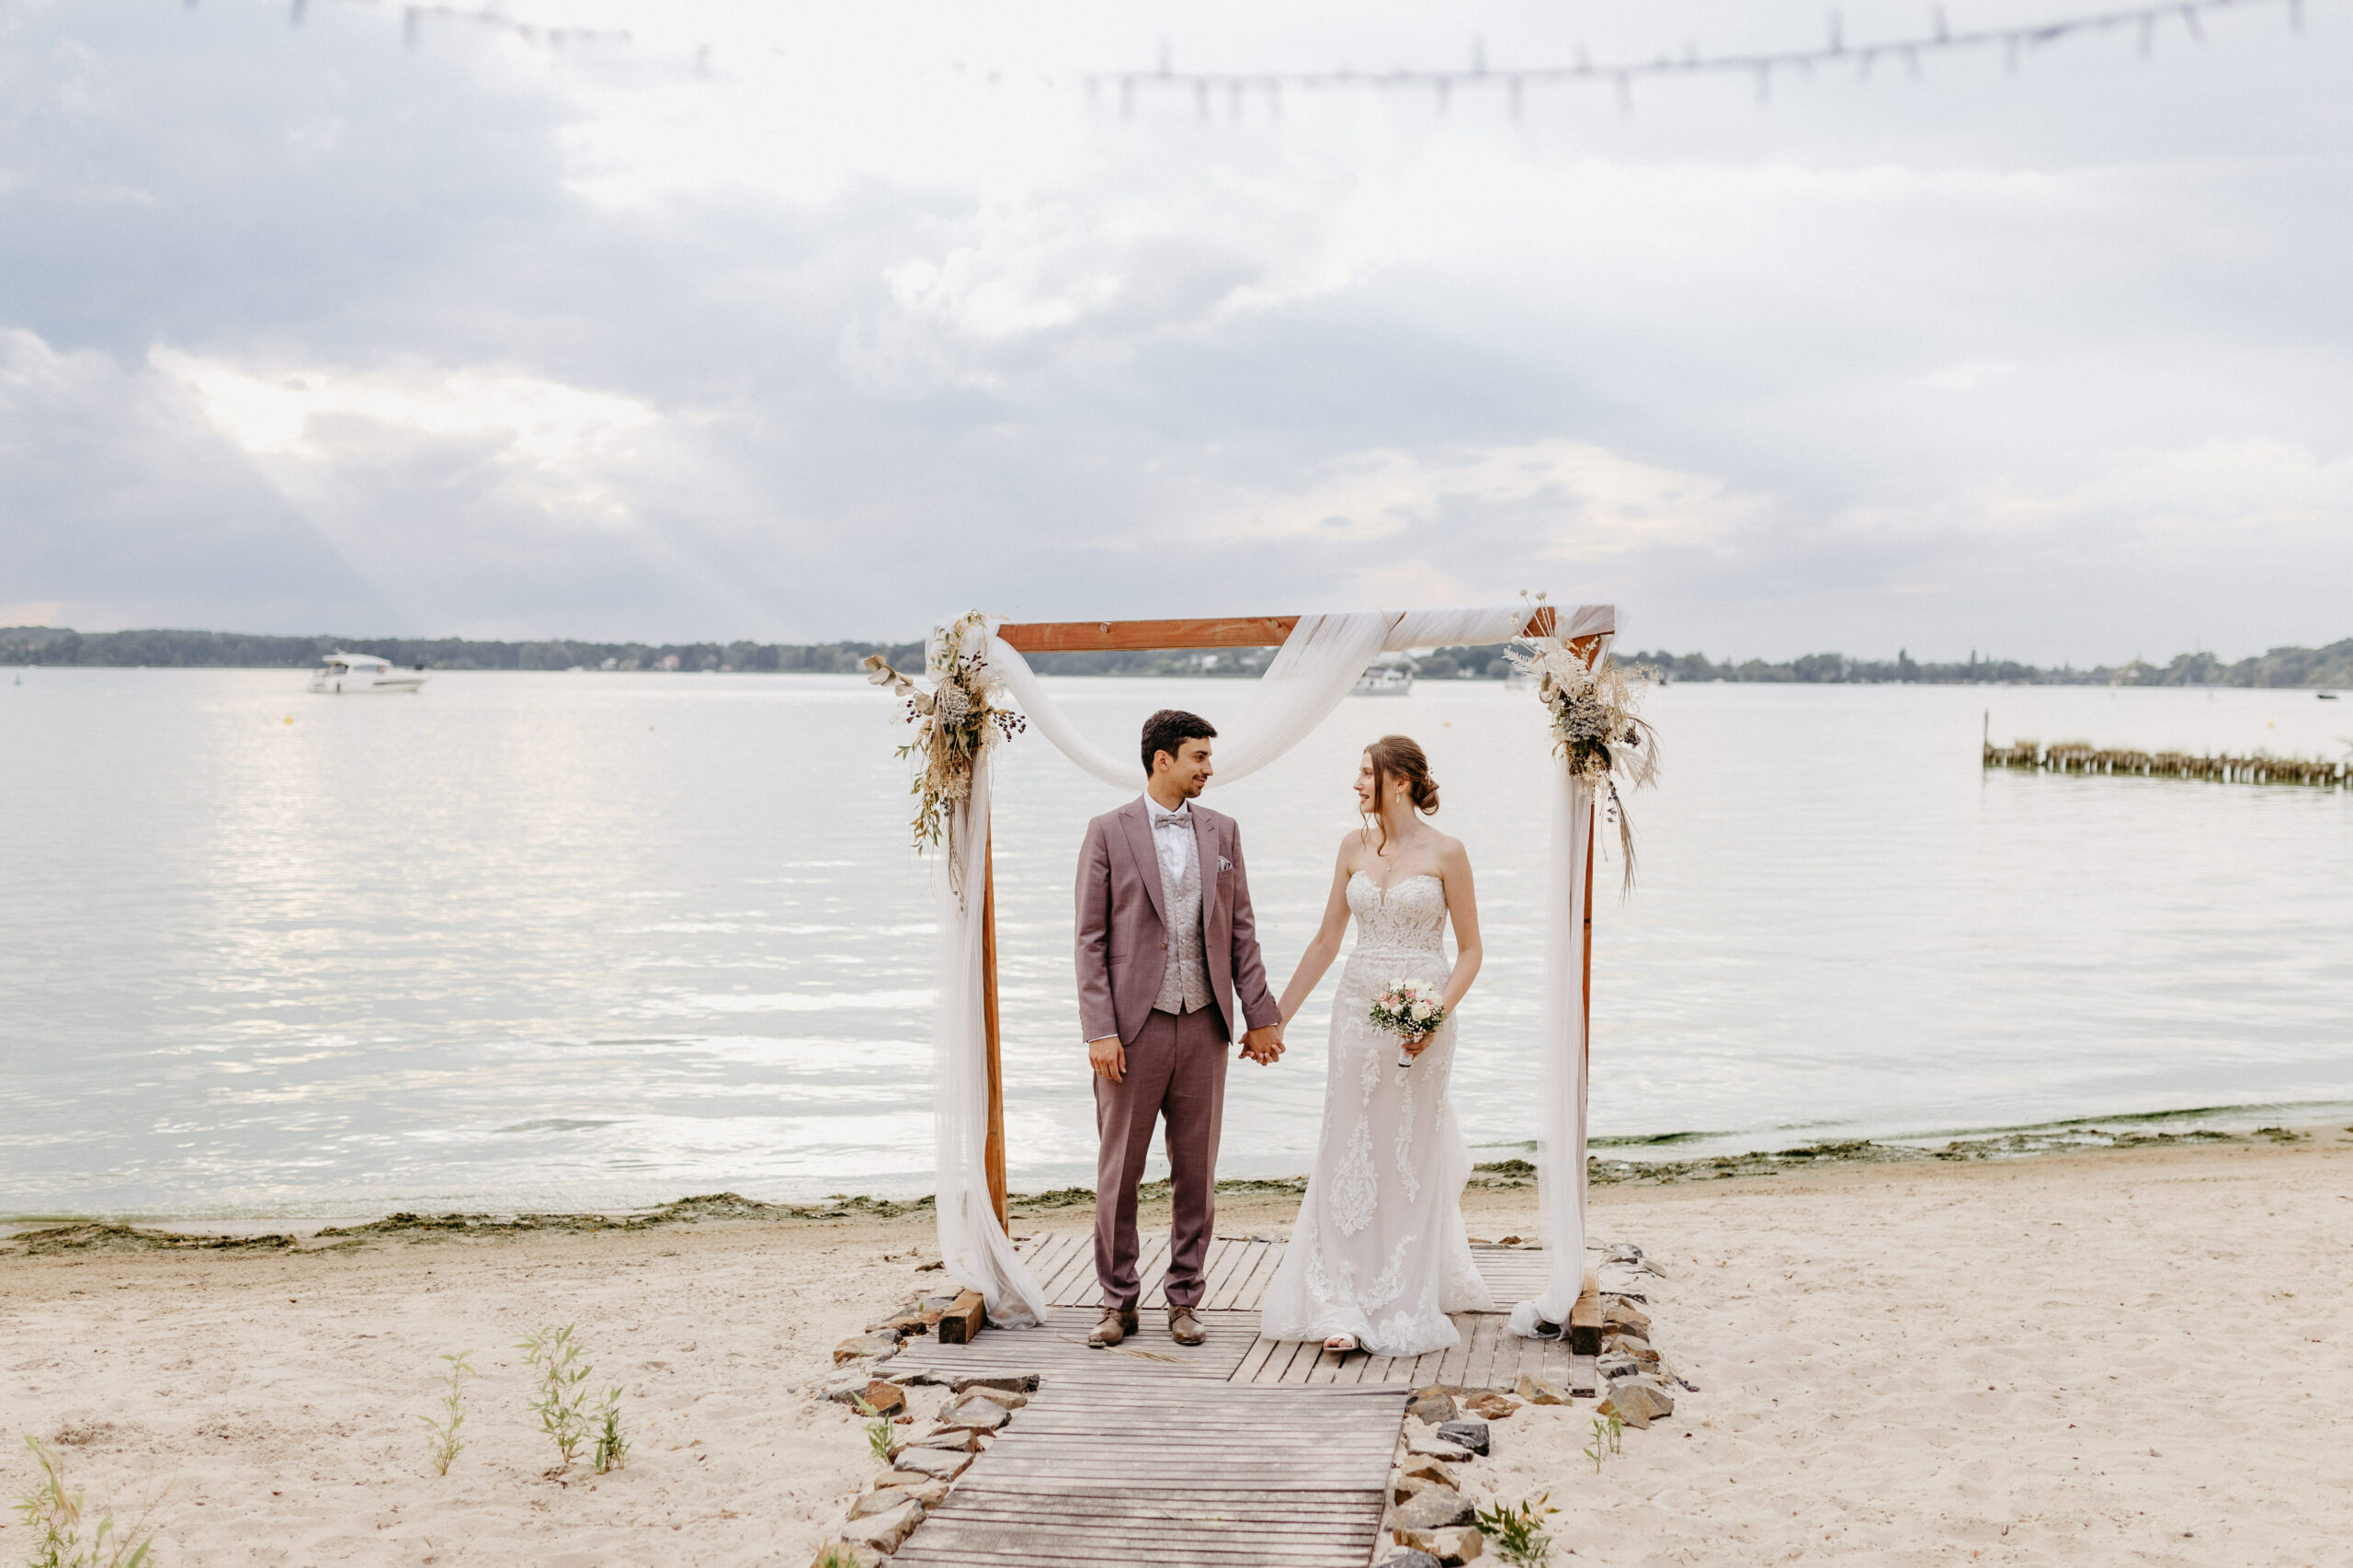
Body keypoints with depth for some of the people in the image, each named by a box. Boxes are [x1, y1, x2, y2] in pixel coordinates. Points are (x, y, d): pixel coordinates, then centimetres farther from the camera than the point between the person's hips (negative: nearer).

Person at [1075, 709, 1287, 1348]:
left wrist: (1260, 1015, 6)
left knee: (1196, 1171, 8)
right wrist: (1099, 1031, -11)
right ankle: (1118, 1301, 17)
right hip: (1134, 1027, -3)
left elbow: (1241, 931, 11)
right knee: (1119, 1170, 4)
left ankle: (1184, 1299, 19)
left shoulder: (1221, 831, 9)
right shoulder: (1108, 832, -2)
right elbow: (1091, 940, -4)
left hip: (1204, 1025, 3)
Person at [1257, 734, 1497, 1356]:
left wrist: (1438, 1015, -18)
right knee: (1349, 1154, 1)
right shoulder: (1354, 846, 7)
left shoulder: (1444, 852, -6)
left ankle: (1404, 1306, 16)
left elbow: (1470, 949, -3)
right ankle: (1345, 1308, 4)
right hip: (1358, 1010, 4)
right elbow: (1326, 941, 12)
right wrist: (1277, 1018, 12)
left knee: (1411, 1158, 4)